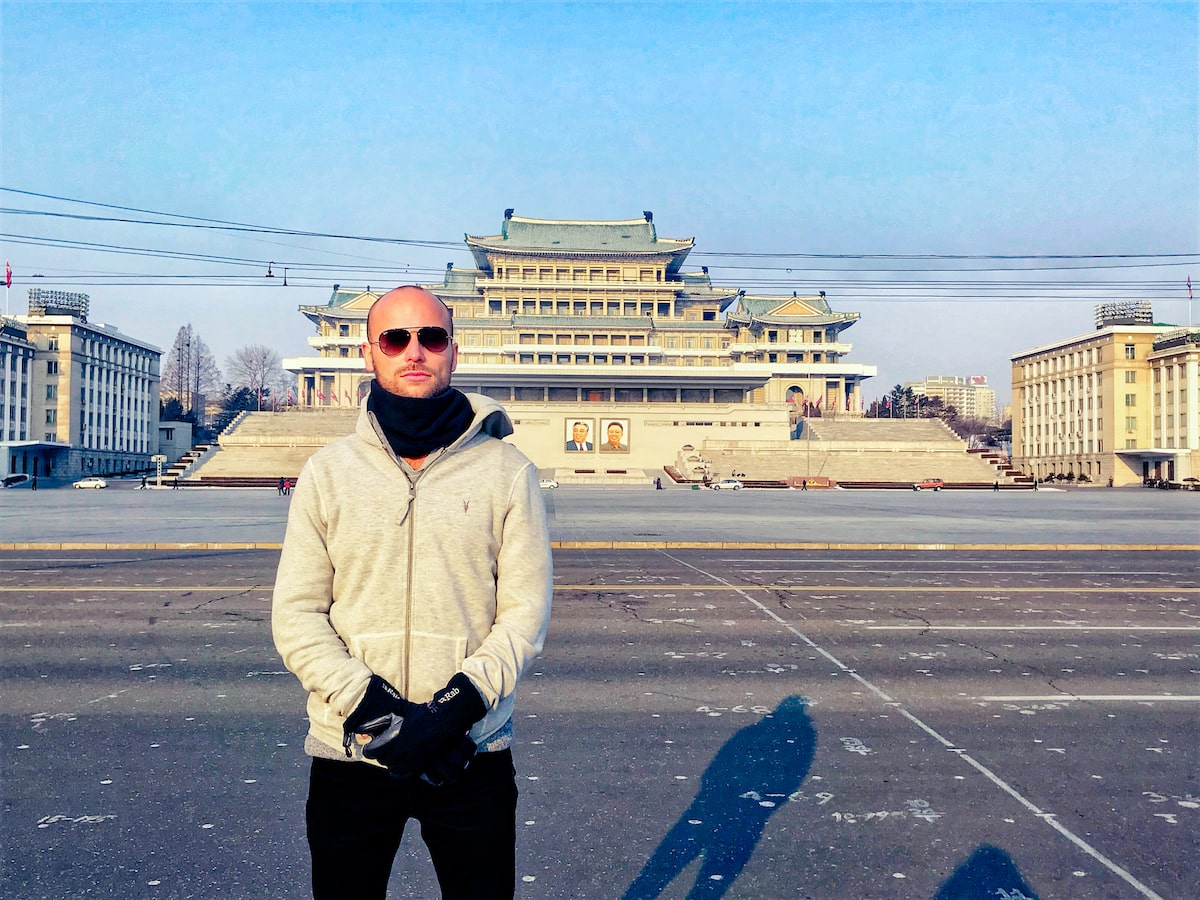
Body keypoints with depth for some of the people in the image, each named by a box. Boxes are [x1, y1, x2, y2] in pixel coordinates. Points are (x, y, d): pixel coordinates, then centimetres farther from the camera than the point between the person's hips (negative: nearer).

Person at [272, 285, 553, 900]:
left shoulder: (506, 471, -1)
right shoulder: (328, 471, 2)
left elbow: (525, 612, -4)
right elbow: (295, 616, -2)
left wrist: (456, 707, -17)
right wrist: (373, 710, -14)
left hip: (473, 757, -1)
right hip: (347, 755, 1)